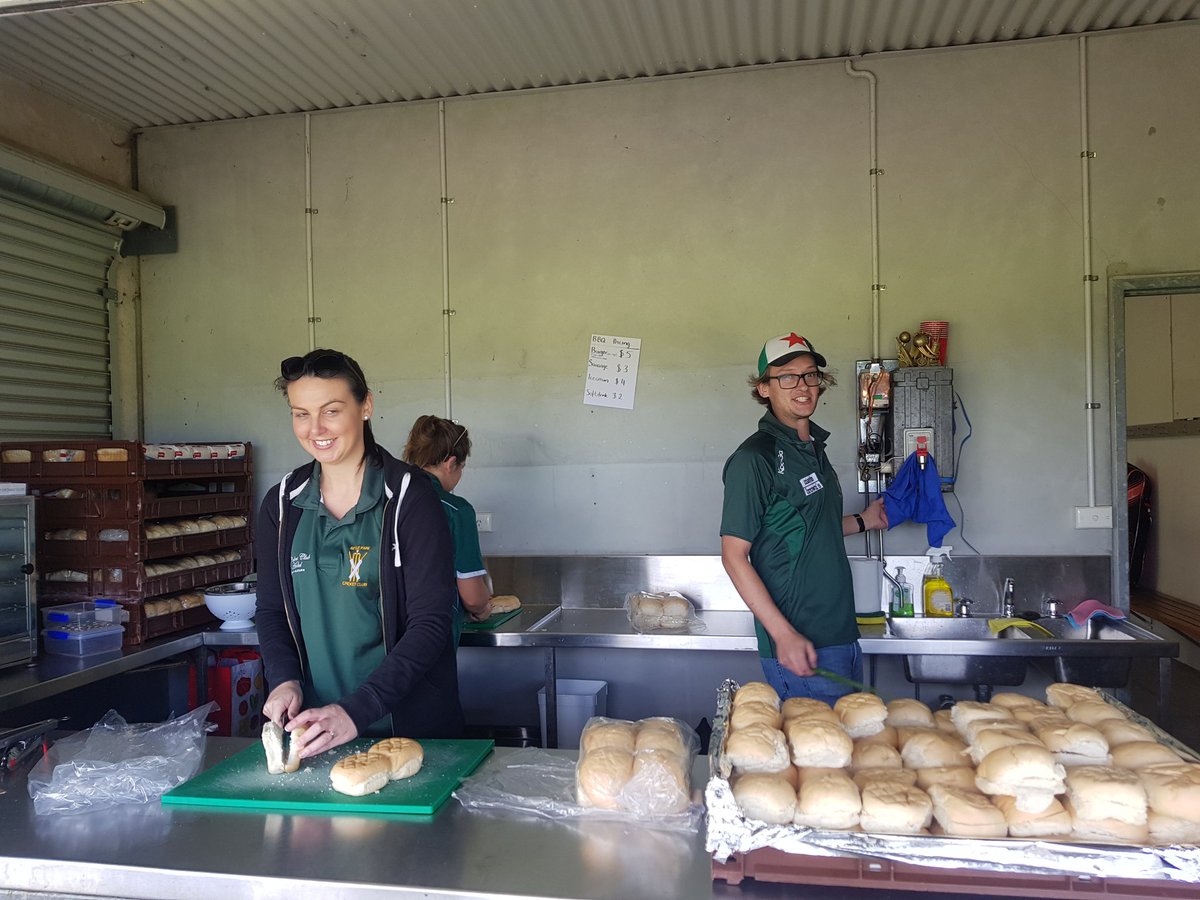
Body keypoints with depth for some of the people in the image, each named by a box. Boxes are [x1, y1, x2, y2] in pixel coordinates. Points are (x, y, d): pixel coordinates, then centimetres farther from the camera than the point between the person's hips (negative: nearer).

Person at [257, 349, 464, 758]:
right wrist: (284, 680, -9)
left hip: (412, 723, -3)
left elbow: (429, 624, -16)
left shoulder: (408, 495, -13)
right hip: (313, 723, 4)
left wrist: (357, 711, -24)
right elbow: (271, 610, 10)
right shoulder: (282, 504, 2)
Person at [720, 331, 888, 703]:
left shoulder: (813, 448, 13)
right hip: (801, 645, -9)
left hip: (841, 635, 9)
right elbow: (733, 555, -18)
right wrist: (784, 635, -23)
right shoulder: (754, 458, -14)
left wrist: (861, 521, 21)